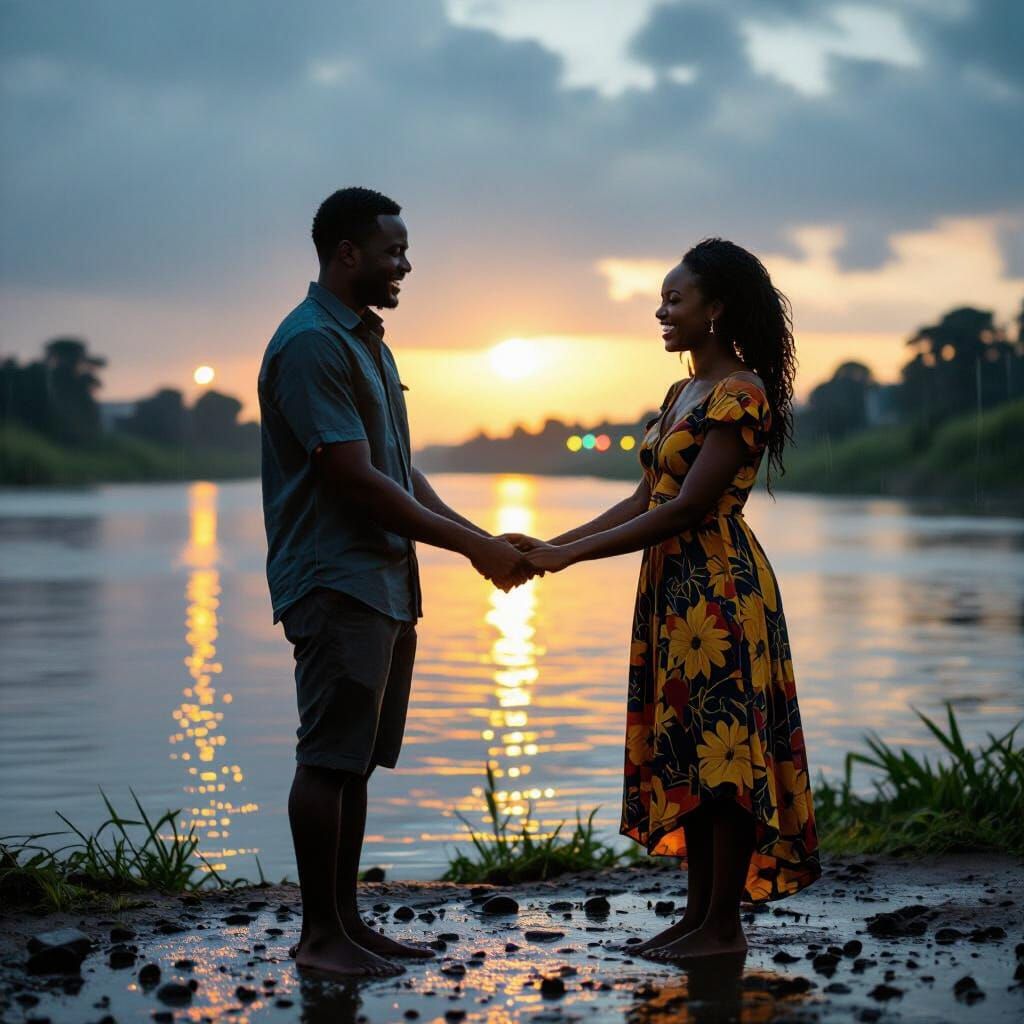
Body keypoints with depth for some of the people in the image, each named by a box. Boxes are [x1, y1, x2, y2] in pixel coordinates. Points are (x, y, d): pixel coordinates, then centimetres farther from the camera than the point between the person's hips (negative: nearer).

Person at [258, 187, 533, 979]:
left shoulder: (367, 342, 18)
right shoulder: (310, 345, -14)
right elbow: (357, 482, -18)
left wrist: (482, 539, 10)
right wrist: (473, 547, -13)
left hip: (385, 581, 10)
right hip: (335, 580, -10)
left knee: (357, 761, 11)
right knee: (329, 759, -5)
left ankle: (346, 920, 18)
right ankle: (320, 936, 1)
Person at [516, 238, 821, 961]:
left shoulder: (741, 394, -13)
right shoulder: (682, 394, 16)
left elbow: (687, 507, -19)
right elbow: (645, 499, 14)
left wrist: (570, 555, -18)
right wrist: (554, 545, 5)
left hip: (720, 589, -9)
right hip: (673, 589, 10)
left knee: (723, 749, -5)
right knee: (685, 751, 10)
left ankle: (724, 924, 2)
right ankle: (699, 914, 17)